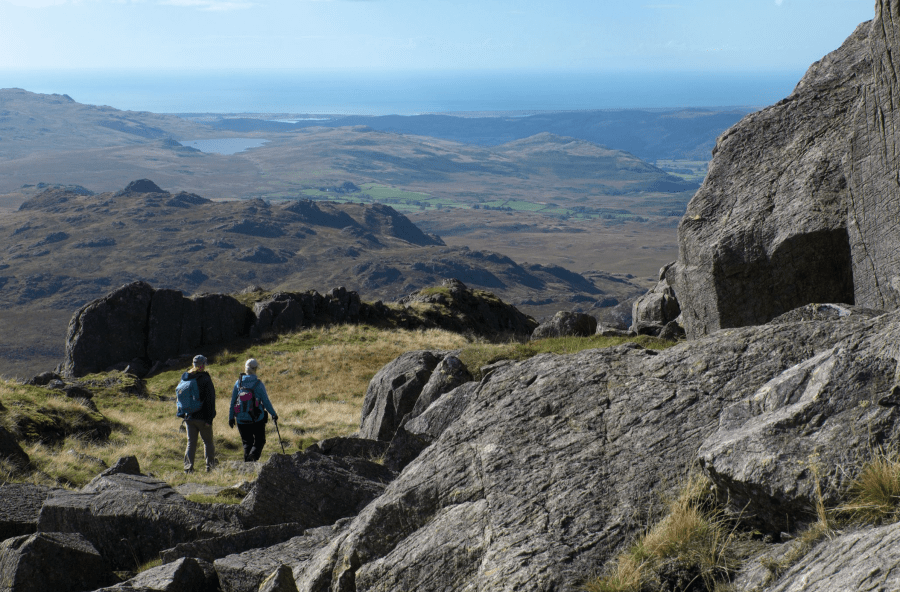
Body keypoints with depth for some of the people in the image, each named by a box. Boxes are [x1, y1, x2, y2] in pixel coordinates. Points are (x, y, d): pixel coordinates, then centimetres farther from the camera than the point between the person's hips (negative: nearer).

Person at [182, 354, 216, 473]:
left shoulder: (185, 379, 8)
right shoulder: (205, 379, -10)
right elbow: (210, 401, -15)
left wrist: (184, 416, 19)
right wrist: (209, 419, -13)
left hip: (189, 417, 4)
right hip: (202, 417, -4)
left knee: (191, 443, 7)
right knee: (208, 442, 9)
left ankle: (188, 467, -3)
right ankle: (210, 466, 8)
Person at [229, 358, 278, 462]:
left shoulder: (238, 383, 0)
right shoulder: (258, 384, -9)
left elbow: (232, 402, 4)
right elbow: (266, 402, -5)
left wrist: (231, 417, 13)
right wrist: (274, 414, 8)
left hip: (241, 419, 3)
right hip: (257, 419, -3)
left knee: (247, 442, 16)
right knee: (259, 441, 10)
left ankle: (247, 461, 5)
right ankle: (253, 456, -16)